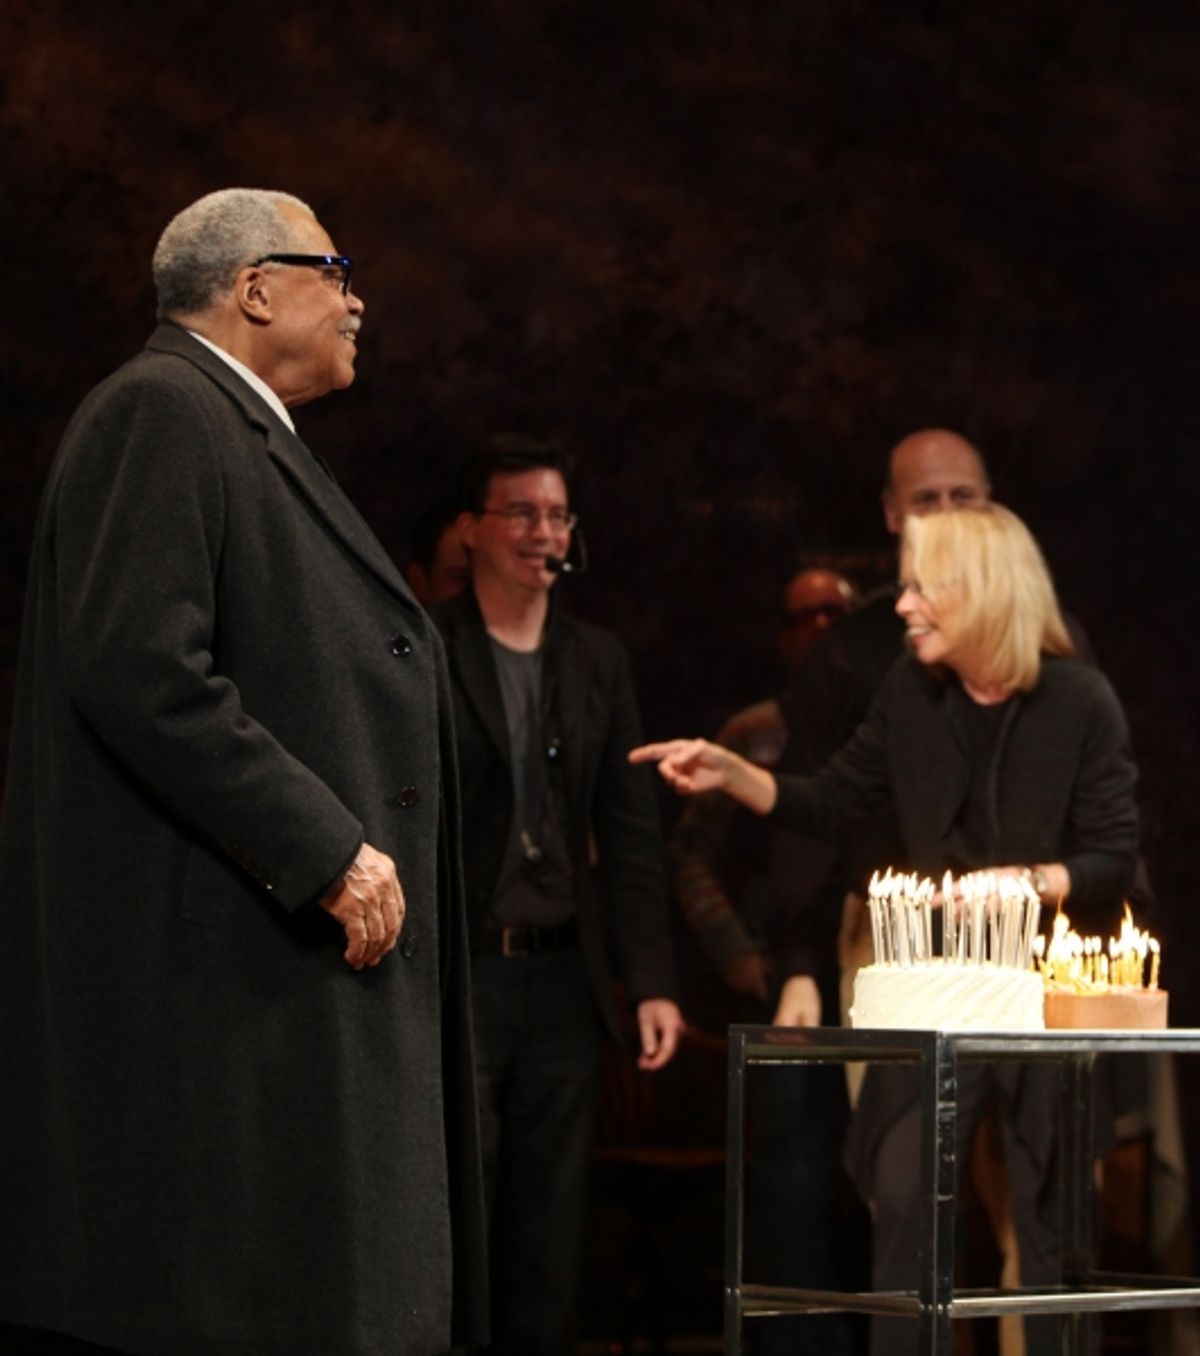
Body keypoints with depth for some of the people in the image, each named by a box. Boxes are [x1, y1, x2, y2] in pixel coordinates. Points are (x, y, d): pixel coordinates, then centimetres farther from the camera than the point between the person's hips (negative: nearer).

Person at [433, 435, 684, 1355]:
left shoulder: (597, 661, 13)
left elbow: (632, 837, 12)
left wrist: (653, 983, 4)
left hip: (561, 982, 5)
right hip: (456, 977, -5)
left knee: (551, 1239, 6)